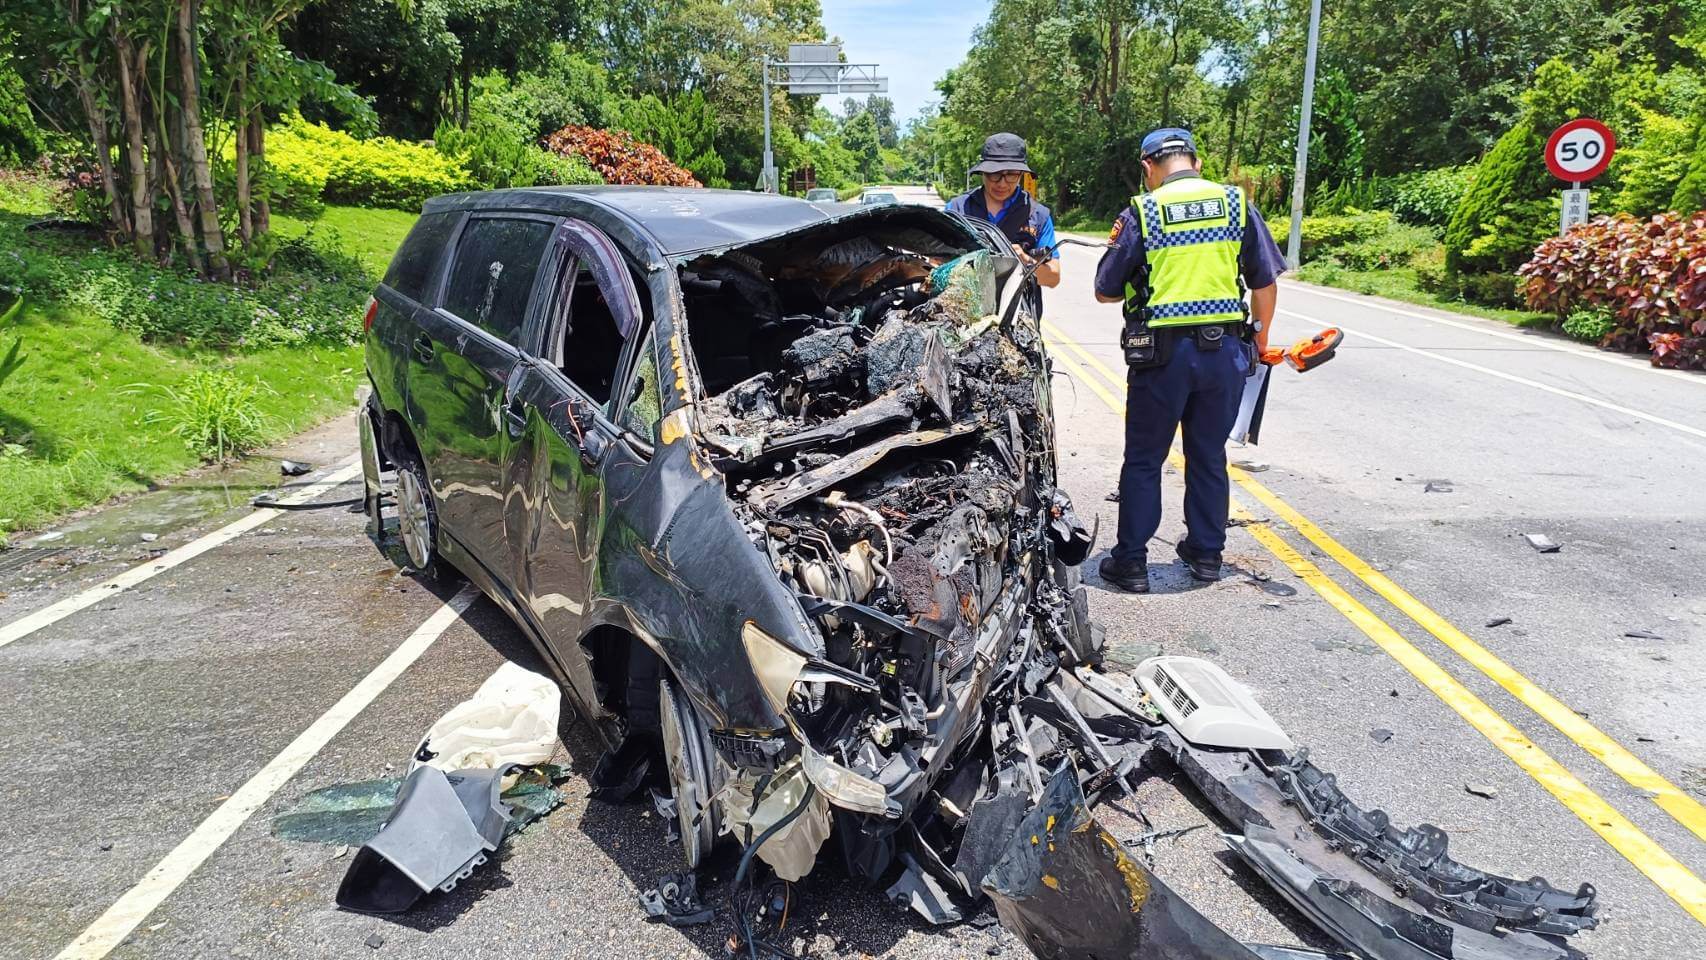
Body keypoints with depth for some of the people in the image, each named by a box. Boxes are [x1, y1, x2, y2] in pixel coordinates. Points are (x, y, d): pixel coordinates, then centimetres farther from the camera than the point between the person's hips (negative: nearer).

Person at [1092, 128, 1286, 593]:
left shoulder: (1141, 212, -3)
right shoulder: (1237, 203, 5)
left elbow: (1105, 291, 0)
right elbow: (1265, 282, 7)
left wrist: (1116, 246, 19)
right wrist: (1260, 338, 21)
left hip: (1162, 353, -3)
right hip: (1226, 350, 3)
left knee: (1143, 460, 8)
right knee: (1209, 455, 17)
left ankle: (1130, 562, 11)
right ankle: (1205, 553, 26)